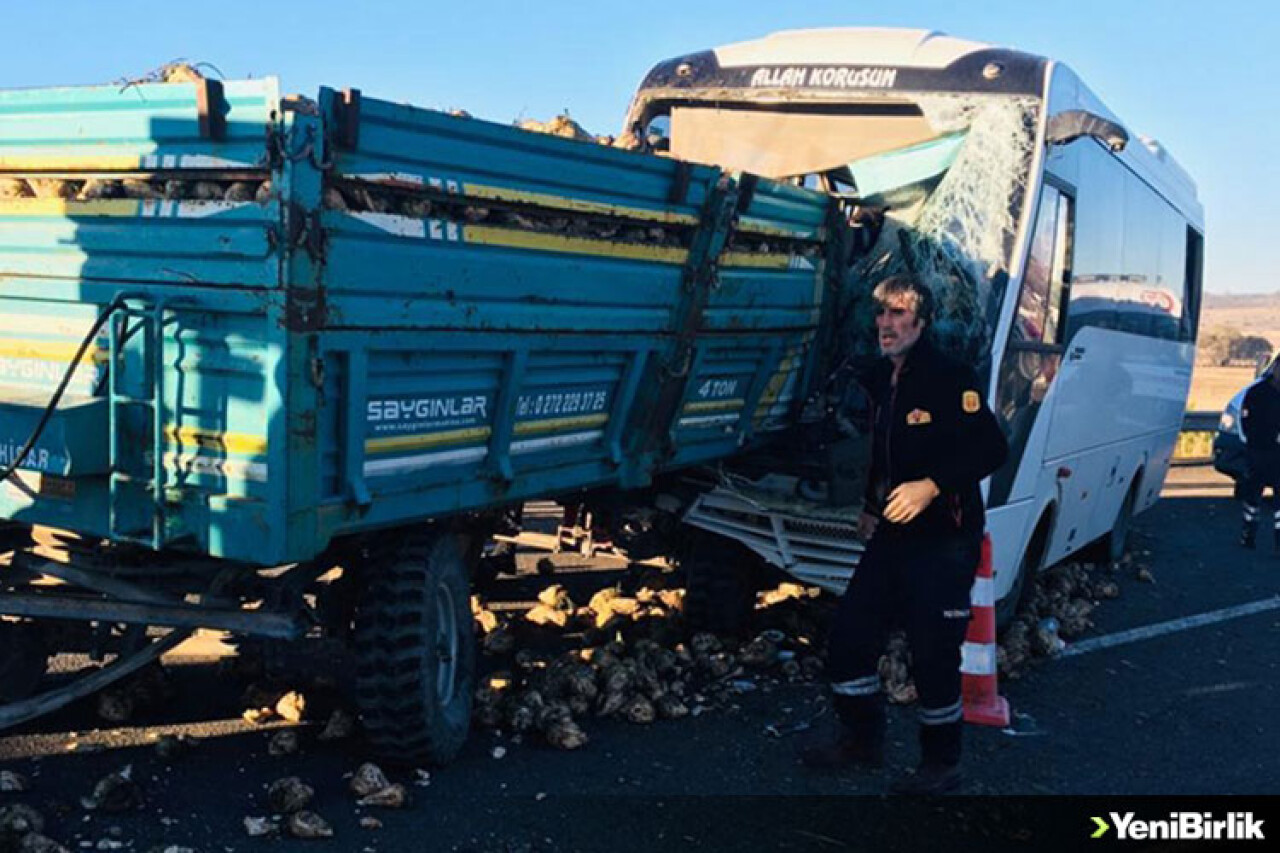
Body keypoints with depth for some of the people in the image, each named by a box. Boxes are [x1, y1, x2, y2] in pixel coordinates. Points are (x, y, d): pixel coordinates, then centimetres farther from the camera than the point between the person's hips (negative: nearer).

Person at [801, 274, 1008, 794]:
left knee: (933, 656, -2)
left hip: (944, 541, -8)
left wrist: (932, 486, -25)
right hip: (892, 536, 8)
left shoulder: (950, 379, -12)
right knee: (848, 638, 8)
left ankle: (942, 764, 17)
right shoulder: (880, 380, 12)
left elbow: (991, 450, -18)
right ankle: (862, 739, 28)